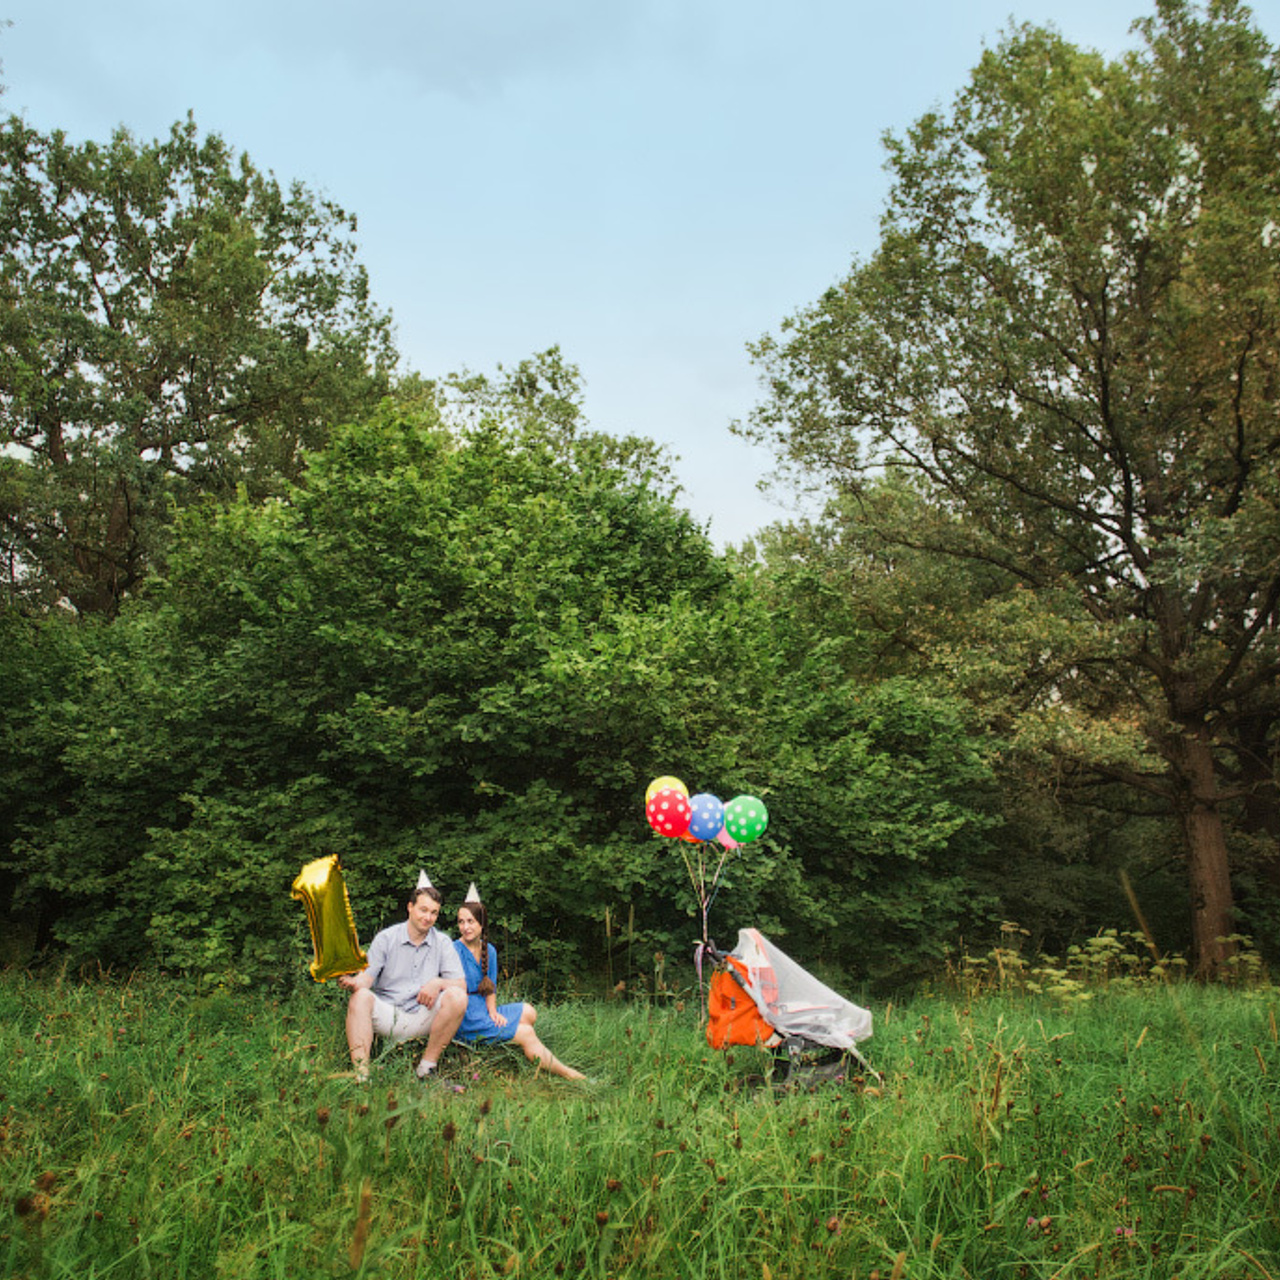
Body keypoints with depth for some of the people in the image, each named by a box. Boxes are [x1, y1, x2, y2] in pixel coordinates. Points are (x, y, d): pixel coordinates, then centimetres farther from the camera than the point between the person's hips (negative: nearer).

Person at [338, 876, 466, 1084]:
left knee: (457, 997, -25)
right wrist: (353, 982, -29)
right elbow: (367, 977, -5)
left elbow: (462, 984, 0)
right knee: (361, 996, -29)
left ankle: (428, 1066, -16)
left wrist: (438, 983, -21)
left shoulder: (443, 942, 6)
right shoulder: (386, 938, 4)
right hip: (386, 1014, -1)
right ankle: (361, 1073, -37)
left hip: (422, 1019, 1)